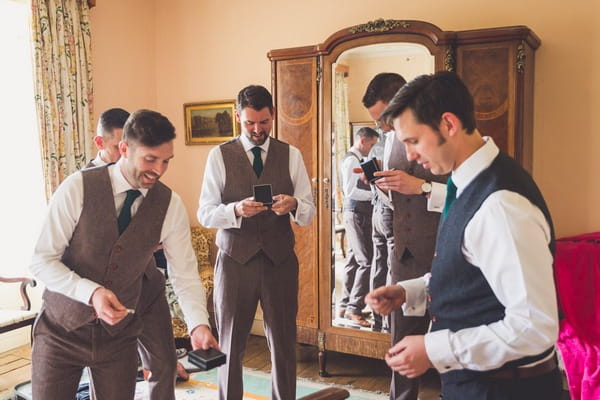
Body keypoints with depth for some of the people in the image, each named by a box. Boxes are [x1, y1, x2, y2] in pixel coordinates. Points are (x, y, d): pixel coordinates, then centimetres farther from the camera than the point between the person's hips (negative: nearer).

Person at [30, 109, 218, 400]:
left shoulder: (170, 205, -9)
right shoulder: (78, 188, -16)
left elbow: (185, 273, -6)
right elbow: (42, 261, -13)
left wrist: (199, 324, -20)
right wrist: (91, 292, -28)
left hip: (120, 336, 2)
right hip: (61, 330, -1)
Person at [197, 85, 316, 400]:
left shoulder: (291, 155, 4)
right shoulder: (219, 156, 0)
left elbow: (309, 212, 1)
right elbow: (205, 213, -4)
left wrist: (294, 205, -22)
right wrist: (236, 209, -24)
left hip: (280, 260, 1)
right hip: (234, 260, -1)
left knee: (284, 343, 11)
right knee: (231, 343, 12)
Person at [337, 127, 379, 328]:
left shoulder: (356, 159, 17)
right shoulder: (352, 159, -12)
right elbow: (350, 191, -21)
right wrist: (374, 194, -17)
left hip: (359, 214, 10)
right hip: (356, 214, -10)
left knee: (354, 260, 13)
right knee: (366, 261, -11)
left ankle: (345, 305, 21)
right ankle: (354, 308, -6)